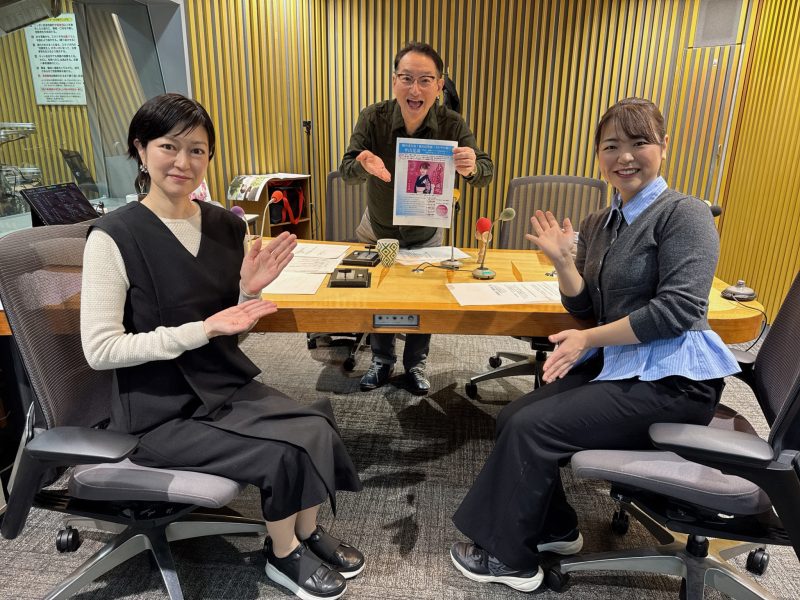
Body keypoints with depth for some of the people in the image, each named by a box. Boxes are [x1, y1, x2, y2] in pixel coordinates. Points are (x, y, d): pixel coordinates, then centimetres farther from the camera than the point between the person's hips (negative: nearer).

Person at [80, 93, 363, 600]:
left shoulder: (226, 226, 2)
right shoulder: (115, 236, -15)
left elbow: (231, 333, 8)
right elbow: (100, 349, -17)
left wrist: (249, 291, -13)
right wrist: (200, 330, -24)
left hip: (227, 386, 5)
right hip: (162, 409, -5)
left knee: (317, 431, -13)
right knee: (283, 453, -17)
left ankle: (307, 531, 17)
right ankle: (284, 555, 14)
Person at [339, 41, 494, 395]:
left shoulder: (452, 125, -21)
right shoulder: (373, 118, -22)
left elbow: (485, 174, -27)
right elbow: (347, 171, -29)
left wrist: (471, 168, -52)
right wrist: (366, 167, -53)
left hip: (426, 235, 0)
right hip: (377, 230, 0)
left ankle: (415, 364, 33)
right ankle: (382, 360, 35)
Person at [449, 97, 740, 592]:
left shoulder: (684, 214, -12)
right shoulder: (599, 224, 10)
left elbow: (678, 307, -21)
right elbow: (585, 307, 8)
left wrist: (589, 339, -18)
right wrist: (563, 260, -10)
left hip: (673, 379, -7)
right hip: (618, 365, 8)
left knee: (531, 427, -16)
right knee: (514, 418, -3)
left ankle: (509, 557, 5)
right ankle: (555, 529, 19)